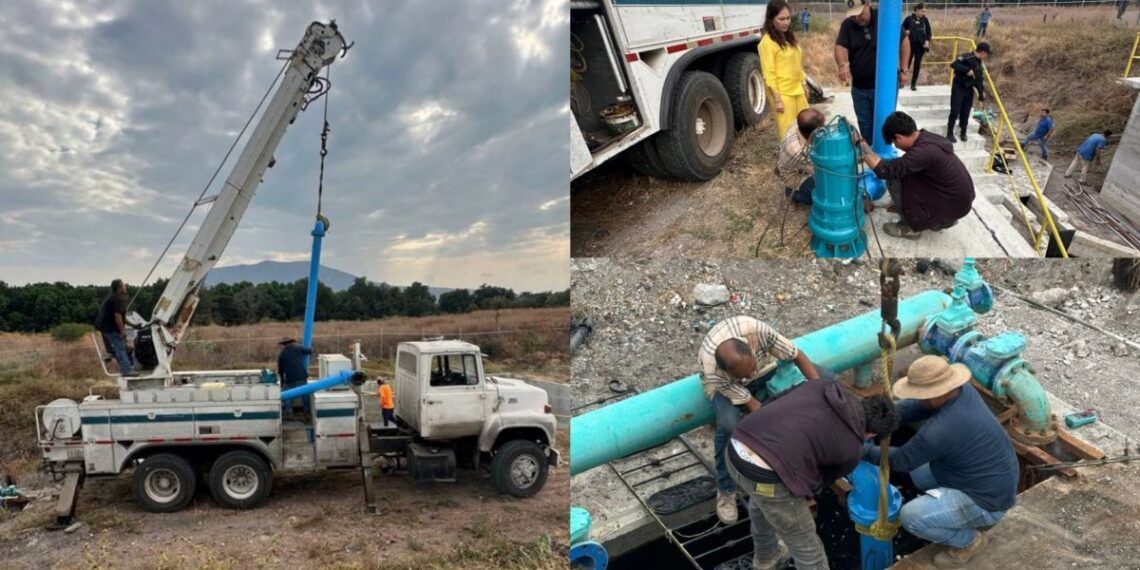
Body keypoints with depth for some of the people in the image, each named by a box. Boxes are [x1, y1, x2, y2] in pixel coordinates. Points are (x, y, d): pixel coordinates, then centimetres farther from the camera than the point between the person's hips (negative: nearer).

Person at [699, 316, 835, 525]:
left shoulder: (756, 329, -39)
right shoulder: (711, 368, -40)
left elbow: (798, 356, -23)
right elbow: (753, 407, -31)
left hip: (766, 367, 4)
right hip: (724, 383, -4)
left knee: (829, 380, -14)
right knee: (728, 424, -37)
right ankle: (726, 491, -11)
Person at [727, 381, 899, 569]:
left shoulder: (822, 387, 17)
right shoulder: (852, 448, 7)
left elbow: (771, 402, 20)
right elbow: (825, 478, 23)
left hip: (736, 447, 7)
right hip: (766, 477, -7)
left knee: (760, 500, 39)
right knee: (806, 546, 17)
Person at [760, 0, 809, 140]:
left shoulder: (789, 37, 11)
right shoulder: (767, 42, -14)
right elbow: (768, 75, -16)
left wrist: (804, 85, 17)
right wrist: (777, 99, -18)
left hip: (797, 90, 8)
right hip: (782, 93, -8)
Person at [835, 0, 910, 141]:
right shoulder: (848, 25, -3)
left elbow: (904, 42, 0)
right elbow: (840, 47, -16)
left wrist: (903, 70, -3)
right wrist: (843, 64, -38)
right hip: (859, 87, 3)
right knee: (864, 124, 15)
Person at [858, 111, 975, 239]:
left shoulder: (923, 151, -27)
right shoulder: (927, 138, 3)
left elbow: (885, 170, -31)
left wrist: (861, 143, -25)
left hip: (953, 206, -9)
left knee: (894, 180, -13)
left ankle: (910, 227, 3)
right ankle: (940, 220, 20)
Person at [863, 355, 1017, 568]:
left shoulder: (940, 429, -35)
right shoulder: (962, 390, -10)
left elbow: (901, 460, -20)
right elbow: (912, 408, 0)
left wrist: (865, 451, -6)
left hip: (985, 499, -9)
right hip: (991, 479, 9)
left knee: (911, 516, -18)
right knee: (918, 472, 19)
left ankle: (969, 540, 5)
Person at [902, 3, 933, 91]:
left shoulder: (925, 20, 3)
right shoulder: (909, 19, -4)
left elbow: (929, 32, 9)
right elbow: (902, 29, 7)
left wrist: (927, 41, -5)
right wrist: (905, 32, -13)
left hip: (921, 45, 2)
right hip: (910, 44, -2)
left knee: (917, 65, 4)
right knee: (907, 63, -2)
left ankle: (913, 84, 11)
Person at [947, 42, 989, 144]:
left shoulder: (979, 63, 10)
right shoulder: (967, 57, -15)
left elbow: (979, 79, 15)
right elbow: (954, 64, -28)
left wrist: (981, 94, 11)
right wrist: (967, 70, -31)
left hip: (969, 90, 7)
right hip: (958, 88, -7)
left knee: (965, 113, 7)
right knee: (955, 111, -6)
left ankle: (963, 133, 19)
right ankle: (950, 134, 2)